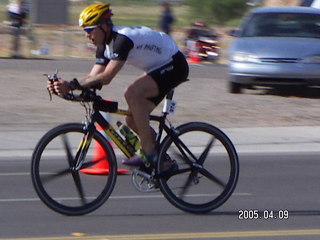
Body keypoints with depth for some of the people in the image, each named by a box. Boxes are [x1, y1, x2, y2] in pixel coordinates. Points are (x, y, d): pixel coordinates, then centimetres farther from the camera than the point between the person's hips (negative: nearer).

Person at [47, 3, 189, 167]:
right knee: (132, 120, 2)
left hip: (174, 66, -10)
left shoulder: (122, 39, -29)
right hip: (157, 68, 10)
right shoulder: (105, 45, 1)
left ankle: (148, 152, -21)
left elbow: (106, 77, -36)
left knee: (132, 94, -28)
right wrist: (63, 86, -18)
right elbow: (93, 78, -3)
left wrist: (71, 85, -39)